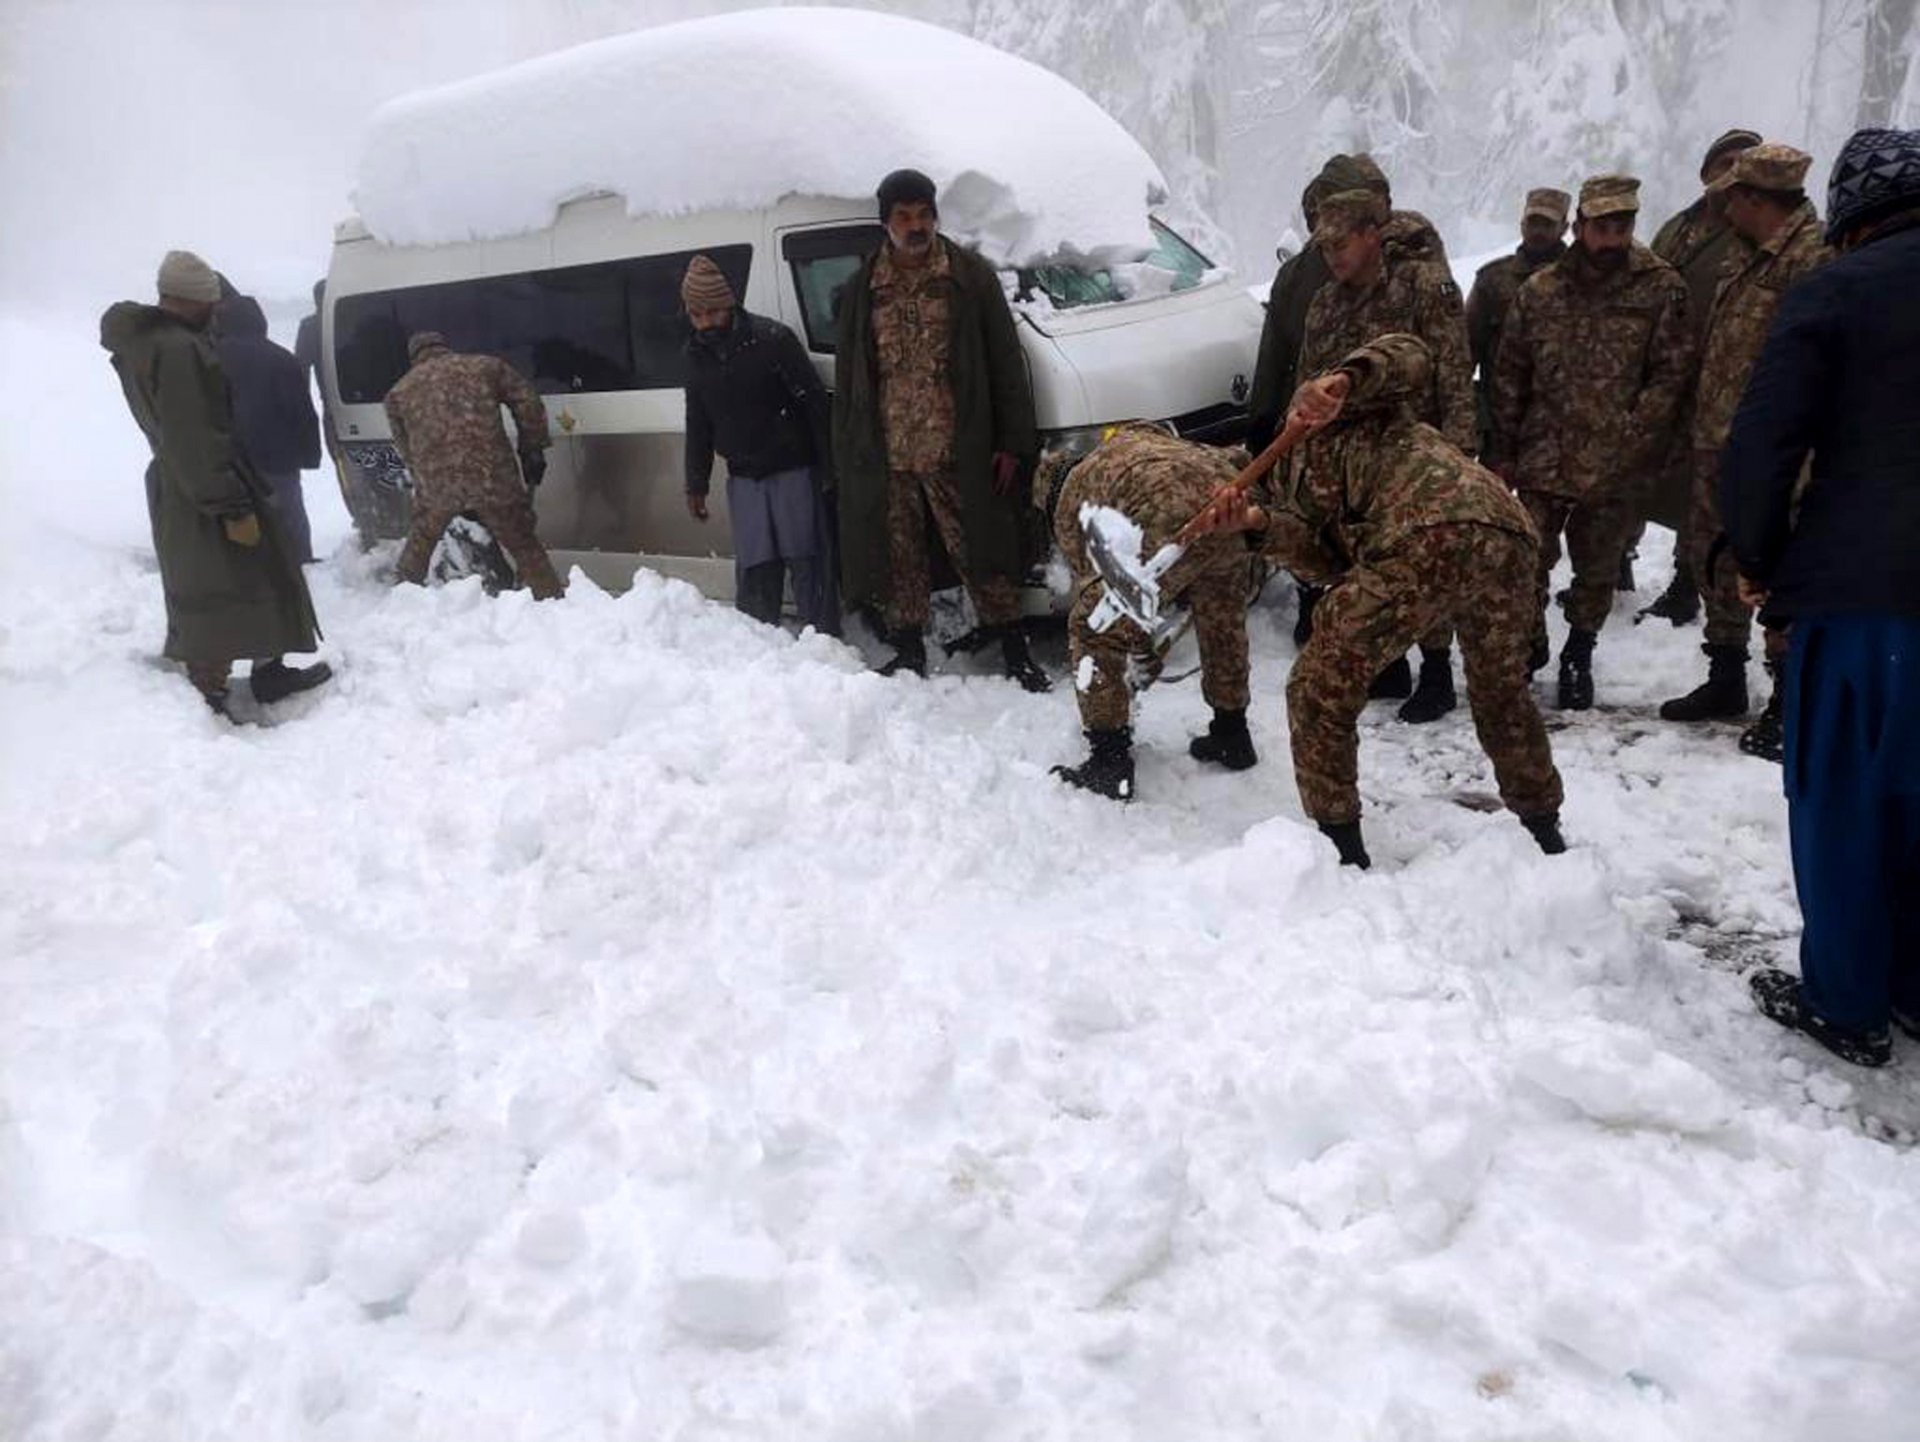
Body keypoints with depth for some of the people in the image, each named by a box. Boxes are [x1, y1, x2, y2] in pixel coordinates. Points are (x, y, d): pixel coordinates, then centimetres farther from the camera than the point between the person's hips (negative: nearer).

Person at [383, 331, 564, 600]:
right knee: (525, 547, 8)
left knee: (418, 547, 24)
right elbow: (528, 404, 8)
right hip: (493, 476, -1)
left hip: (435, 483, 1)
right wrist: (532, 451, 15)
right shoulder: (486, 366, 14)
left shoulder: (399, 391, 18)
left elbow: (406, 450, 19)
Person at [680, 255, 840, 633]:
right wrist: (696, 484, 15)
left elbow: (814, 402, -10)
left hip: (792, 470, -5)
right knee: (754, 570, 5)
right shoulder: (696, 354, 6)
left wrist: (829, 466, -11)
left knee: (806, 560, -3)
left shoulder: (772, 339, -11)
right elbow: (698, 423, 16)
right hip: (743, 477, 5)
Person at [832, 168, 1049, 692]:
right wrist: (847, 454, 6)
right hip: (887, 458, 3)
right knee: (900, 558, 12)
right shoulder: (863, 289, 7)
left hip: (956, 453, -3)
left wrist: (1012, 442, -6)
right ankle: (909, 650, 25)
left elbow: (1005, 364, 0)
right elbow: (847, 377, 11)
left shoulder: (971, 277, 0)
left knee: (980, 552, 3)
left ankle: (1013, 647, 15)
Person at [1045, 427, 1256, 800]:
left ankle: (1110, 763, 14)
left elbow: (1089, 577, 26)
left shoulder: (1071, 496, 25)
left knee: (1093, 632, 11)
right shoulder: (1139, 439, 41)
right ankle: (1232, 737, 45)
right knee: (1222, 619, 31)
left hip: (1172, 521, -6)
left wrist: (1142, 650, 40)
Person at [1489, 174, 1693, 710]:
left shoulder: (1661, 287, -3)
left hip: (1614, 467, -1)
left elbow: (1673, 371, -5)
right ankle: (1529, 645, 25)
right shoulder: (1540, 290, 3)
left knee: (1598, 570, 12)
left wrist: (1632, 435, -15)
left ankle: (1578, 657, 32)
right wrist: (1505, 453, 6)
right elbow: (1509, 374, 7)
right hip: (1543, 460, 1)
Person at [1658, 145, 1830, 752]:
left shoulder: (1813, 258, -16)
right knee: (1716, 559, 17)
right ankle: (1725, 679, 32)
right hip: (1717, 442, 10)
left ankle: (1788, 704, 9)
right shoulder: (1746, 256, 14)